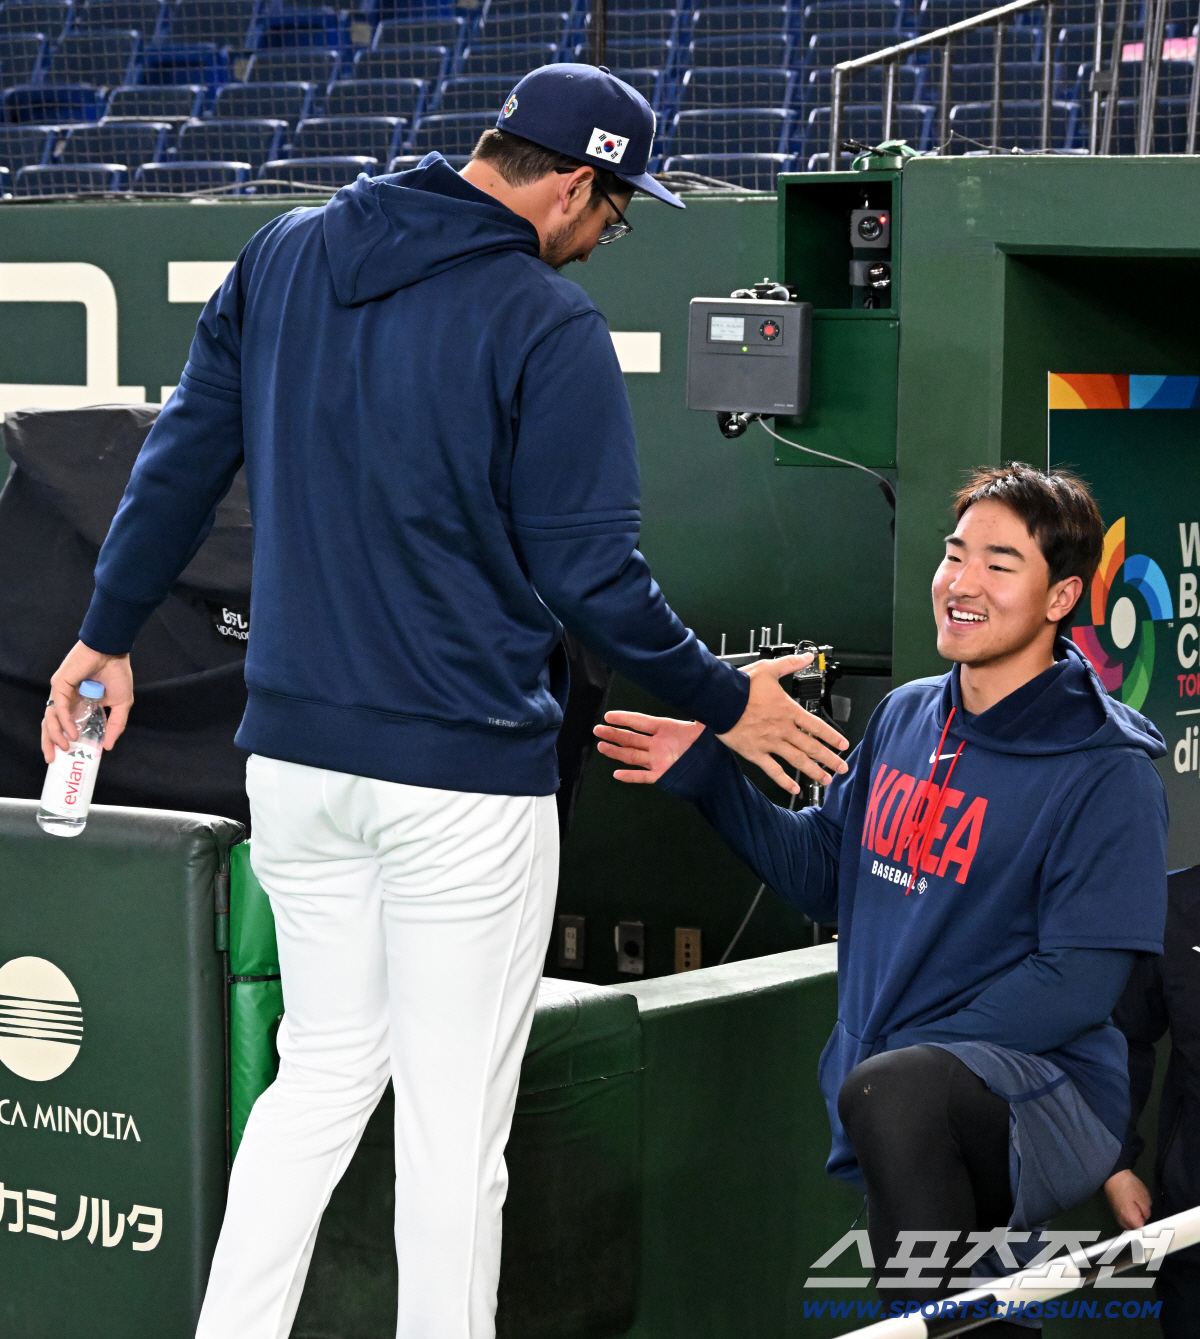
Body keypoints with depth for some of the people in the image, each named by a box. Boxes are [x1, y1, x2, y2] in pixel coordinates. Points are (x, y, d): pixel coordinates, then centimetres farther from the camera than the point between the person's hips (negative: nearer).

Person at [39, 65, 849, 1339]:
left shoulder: (284, 255, 5)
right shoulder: (547, 326, -14)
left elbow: (182, 459, 9)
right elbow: (590, 576, -12)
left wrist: (110, 631, 20)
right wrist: (724, 704, 2)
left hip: (292, 755, 6)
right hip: (464, 779, -6)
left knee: (323, 1074, 18)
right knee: (452, 1126, 3)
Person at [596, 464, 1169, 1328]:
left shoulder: (1106, 771, -9)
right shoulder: (908, 718, 11)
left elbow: (1079, 982, -15)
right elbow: (823, 872, 22)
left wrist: (905, 1059, -19)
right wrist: (705, 775, 10)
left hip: (1041, 1087, -7)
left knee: (886, 1093, -36)